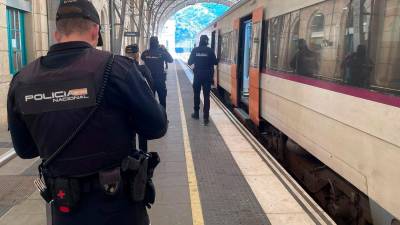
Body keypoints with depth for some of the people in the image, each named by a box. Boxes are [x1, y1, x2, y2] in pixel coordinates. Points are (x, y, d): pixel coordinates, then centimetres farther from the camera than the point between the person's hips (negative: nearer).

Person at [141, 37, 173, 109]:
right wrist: (165, 50, 7)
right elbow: (171, 60, 1)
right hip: (160, 80, -2)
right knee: (162, 100, 9)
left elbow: (142, 58, 18)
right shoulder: (161, 52, -13)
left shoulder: (145, 53, -5)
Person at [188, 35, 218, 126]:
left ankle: (196, 113, 27)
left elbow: (190, 62, 0)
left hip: (197, 75, 1)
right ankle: (206, 117, -5)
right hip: (207, 76, -1)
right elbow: (215, 62, -3)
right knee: (206, 96, 0)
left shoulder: (195, 50, -5)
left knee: (196, 95, 17)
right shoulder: (210, 50, -8)